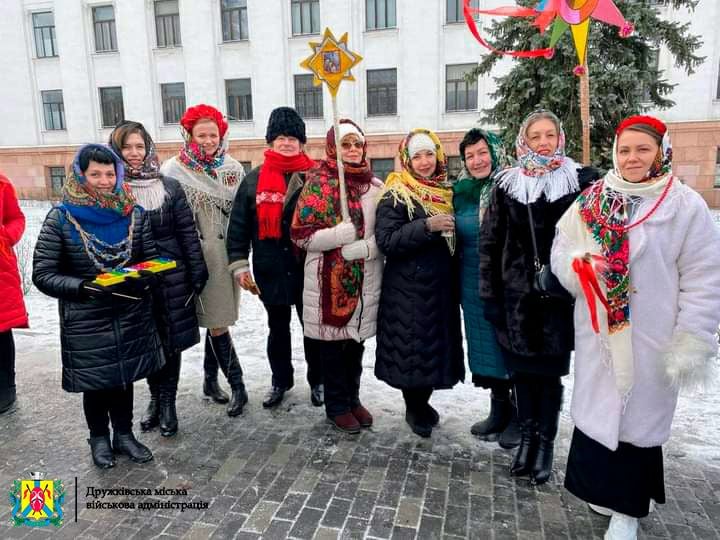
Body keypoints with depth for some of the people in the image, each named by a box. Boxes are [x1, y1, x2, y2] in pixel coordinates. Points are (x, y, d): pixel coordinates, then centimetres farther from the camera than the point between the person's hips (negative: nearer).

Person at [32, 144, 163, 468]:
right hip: (85, 322, -2)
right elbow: (42, 274, -10)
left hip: (132, 317, 2)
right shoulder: (60, 218, -10)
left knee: (124, 377, 16)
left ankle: (124, 435, 36)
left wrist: (145, 280, -20)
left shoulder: (134, 214, -1)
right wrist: (85, 287, -25)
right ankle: (99, 438, 36)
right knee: (95, 382, 14)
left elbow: (153, 260, 2)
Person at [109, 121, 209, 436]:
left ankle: (167, 402, 23)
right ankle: (156, 398, 32)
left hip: (170, 276, -1)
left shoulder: (169, 187, -1)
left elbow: (187, 232, -1)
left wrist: (197, 271, -4)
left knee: (171, 341, 7)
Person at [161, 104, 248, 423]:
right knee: (216, 321, 1)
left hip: (224, 256, 3)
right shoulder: (173, 170, -3)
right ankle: (236, 385, 13)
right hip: (191, 257, -3)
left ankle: (210, 380, 26)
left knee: (217, 319, 8)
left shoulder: (233, 169, 6)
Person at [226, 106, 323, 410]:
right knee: (278, 328, 16)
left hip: (309, 268, -1)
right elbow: (239, 225, 3)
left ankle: (317, 381, 30)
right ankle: (280, 381, 33)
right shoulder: (254, 180, 2)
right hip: (270, 270, 2)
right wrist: (238, 264, -2)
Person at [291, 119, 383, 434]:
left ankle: (353, 399, 34)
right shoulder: (318, 183, -4)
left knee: (356, 341, 15)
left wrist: (364, 247, -16)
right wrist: (348, 232, -19)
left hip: (365, 280, 4)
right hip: (329, 280, -4)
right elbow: (302, 234, -9)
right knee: (333, 343, 7)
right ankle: (337, 406, 25)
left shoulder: (375, 186, 7)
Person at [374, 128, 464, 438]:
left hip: (441, 285, 6)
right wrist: (426, 226, -26)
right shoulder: (396, 195, -8)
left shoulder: (445, 191, 11)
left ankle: (422, 404, 31)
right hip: (408, 287, -6)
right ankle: (414, 409, 21)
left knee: (437, 346, 12)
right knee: (411, 348, 0)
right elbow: (385, 240, -19)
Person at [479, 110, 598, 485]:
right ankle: (527, 435, 30)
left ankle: (545, 442, 26)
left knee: (550, 371, 8)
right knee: (522, 369, 11)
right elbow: (489, 242, 3)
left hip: (560, 295, -1)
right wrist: (489, 295, 0)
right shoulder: (507, 184, 4)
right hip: (517, 294, 2)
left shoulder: (579, 181, 0)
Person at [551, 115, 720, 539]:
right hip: (598, 332, 3)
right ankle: (605, 487, 36)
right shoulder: (591, 201, 4)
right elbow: (562, 249, 6)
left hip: (650, 339, -3)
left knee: (638, 415, 9)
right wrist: (578, 266, -17)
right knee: (597, 409, 13)